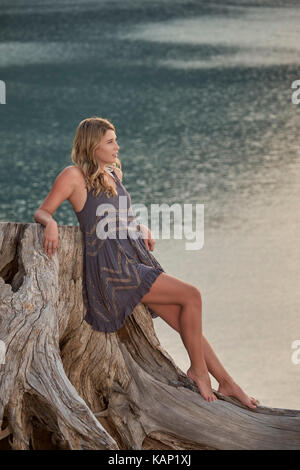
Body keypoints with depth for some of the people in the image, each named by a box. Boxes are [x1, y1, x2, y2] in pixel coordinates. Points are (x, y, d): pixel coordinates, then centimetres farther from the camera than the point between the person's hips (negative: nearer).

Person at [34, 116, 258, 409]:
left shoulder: (112, 173, 15)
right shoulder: (74, 176, -7)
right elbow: (41, 212, -4)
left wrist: (140, 228, 9)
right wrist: (50, 223, -27)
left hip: (135, 260, 7)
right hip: (112, 268, -7)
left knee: (186, 323, 3)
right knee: (191, 296, -16)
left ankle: (226, 383, 12)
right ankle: (198, 370, -1)